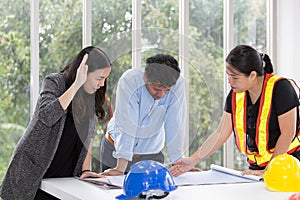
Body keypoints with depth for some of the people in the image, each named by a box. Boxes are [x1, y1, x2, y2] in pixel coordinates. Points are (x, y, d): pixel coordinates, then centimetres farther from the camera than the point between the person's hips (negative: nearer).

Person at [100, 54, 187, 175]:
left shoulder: (178, 83, -21)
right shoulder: (129, 80, -27)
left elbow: (175, 125, -18)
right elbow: (126, 125, -30)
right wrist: (120, 168, -32)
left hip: (150, 154, 1)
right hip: (116, 150, -1)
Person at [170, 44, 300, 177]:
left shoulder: (281, 88, -14)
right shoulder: (235, 94, 4)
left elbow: (287, 134, -15)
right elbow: (220, 134, 6)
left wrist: (268, 171, -17)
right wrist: (193, 160, -1)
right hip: (256, 166, 6)